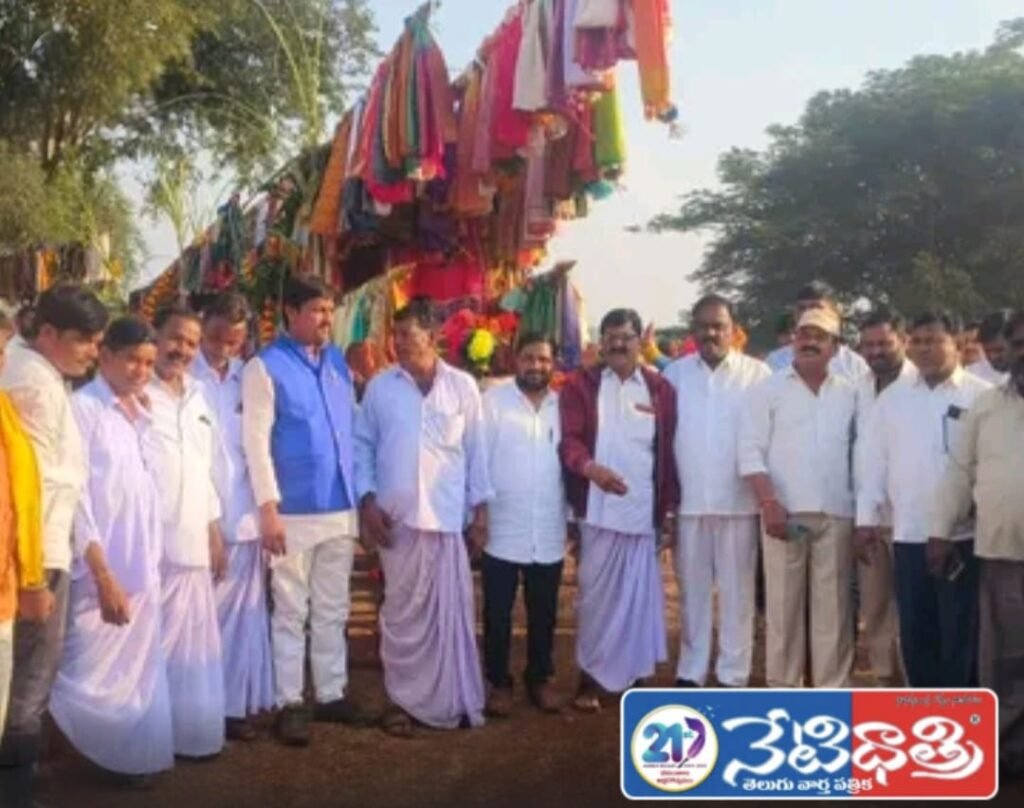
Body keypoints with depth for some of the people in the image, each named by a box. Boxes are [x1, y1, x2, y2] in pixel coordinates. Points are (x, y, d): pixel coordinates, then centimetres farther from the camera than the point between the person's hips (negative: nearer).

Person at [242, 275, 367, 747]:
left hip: (341, 509, 5)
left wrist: (360, 495, 12)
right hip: (294, 512, -5)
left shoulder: (338, 363, 9)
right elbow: (256, 441, -11)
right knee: (291, 612, 5)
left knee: (332, 610, 14)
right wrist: (268, 508, -16)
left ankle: (332, 694, 26)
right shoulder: (266, 366, -7)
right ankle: (290, 703, 16)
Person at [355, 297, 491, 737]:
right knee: (402, 611, 7)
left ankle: (455, 700, 17)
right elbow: (363, 445, 6)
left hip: (448, 515, 0)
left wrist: (480, 504, 4)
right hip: (397, 516, 0)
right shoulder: (380, 386, 3)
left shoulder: (463, 386, 3)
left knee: (452, 610, 4)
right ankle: (403, 699, 19)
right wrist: (367, 500, -4)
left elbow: (476, 448, 6)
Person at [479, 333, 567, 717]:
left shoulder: (564, 404, 6)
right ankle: (499, 682, 21)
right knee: (497, 613, 7)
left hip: (550, 532, 3)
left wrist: (575, 516, 9)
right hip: (502, 530, -3)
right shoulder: (493, 400, -5)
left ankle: (540, 679, 29)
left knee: (544, 614, 14)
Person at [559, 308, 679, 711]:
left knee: (640, 594, 7)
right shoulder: (580, 385, 3)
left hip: (645, 510, 2)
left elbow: (668, 452, 10)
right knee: (596, 594, 5)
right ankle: (590, 676, 15)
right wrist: (590, 467, -28)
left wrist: (670, 508, 8)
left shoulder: (661, 389, 8)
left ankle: (635, 674, 20)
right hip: (599, 510, -1)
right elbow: (568, 439, -8)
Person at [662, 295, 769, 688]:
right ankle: (690, 672, 21)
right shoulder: (675, 373, 6)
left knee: (737, 592, 5)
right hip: (688, 502, 2)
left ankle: (733, 676, 15)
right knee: (692, 590, 10)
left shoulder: (758, 374, -1)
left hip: (739, 501, -2)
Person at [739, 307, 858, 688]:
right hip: (785, 512, -2)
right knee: (783, 603, 3)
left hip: (836, 514, 2)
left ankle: (833, 689, 12)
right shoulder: (768, 389, 2)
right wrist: (769, 502, -14)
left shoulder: (850, 393, 11)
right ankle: (782, 688, 12)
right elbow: (751, 451, -4)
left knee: (834, 605, 4)